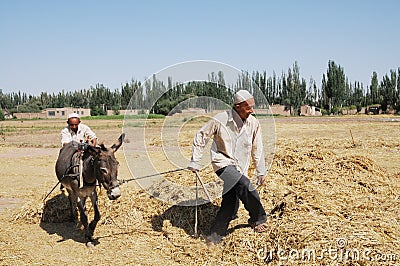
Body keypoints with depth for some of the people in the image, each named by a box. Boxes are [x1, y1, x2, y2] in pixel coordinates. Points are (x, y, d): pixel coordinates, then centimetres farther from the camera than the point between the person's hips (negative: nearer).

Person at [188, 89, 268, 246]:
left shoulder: (253, 123, -1)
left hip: (240, 167, 5)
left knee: (230, 203, 0)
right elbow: (200, 138, -3)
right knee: (244, 185, -26)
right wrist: (195, 162, -3)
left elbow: (257, 149, 10)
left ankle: (216, 236, 16)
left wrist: (261, 171, 12)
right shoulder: (220, 120, -14)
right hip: (223, 163, -5)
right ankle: (258, 219, -5)